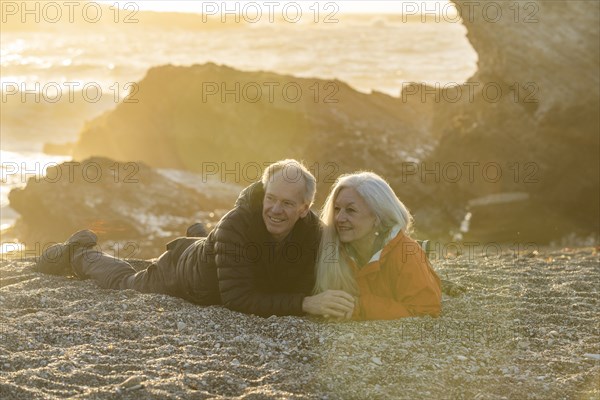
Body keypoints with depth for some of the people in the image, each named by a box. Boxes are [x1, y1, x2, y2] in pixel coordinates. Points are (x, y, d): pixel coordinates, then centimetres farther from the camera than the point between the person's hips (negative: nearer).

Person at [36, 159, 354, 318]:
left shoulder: (312, 232, -31)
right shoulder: (236, 225, -45)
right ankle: (78, 252, 50)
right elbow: (238, 299, -49)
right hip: (183, 270, -4)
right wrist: (306, 304, -57)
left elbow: (302, 288, -23)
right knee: (123, 282, 25)